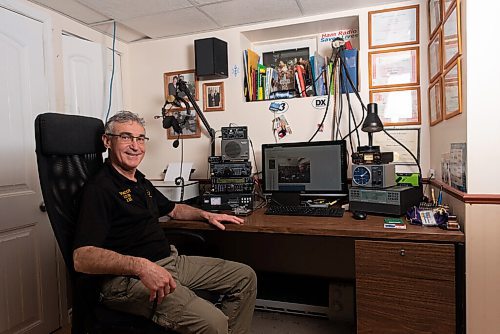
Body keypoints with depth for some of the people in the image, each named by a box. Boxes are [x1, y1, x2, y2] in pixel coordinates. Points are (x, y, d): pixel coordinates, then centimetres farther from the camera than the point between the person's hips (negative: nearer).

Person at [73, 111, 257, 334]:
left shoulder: (140, 181, 17)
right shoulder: (99, 188, -12)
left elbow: (172, 209, 33)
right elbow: (82, 258, -23)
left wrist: (206, 215, 19)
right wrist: (141, 266, -36)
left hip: (170, 260, 9)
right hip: (130, 278, -9)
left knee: (245, 277, 9)